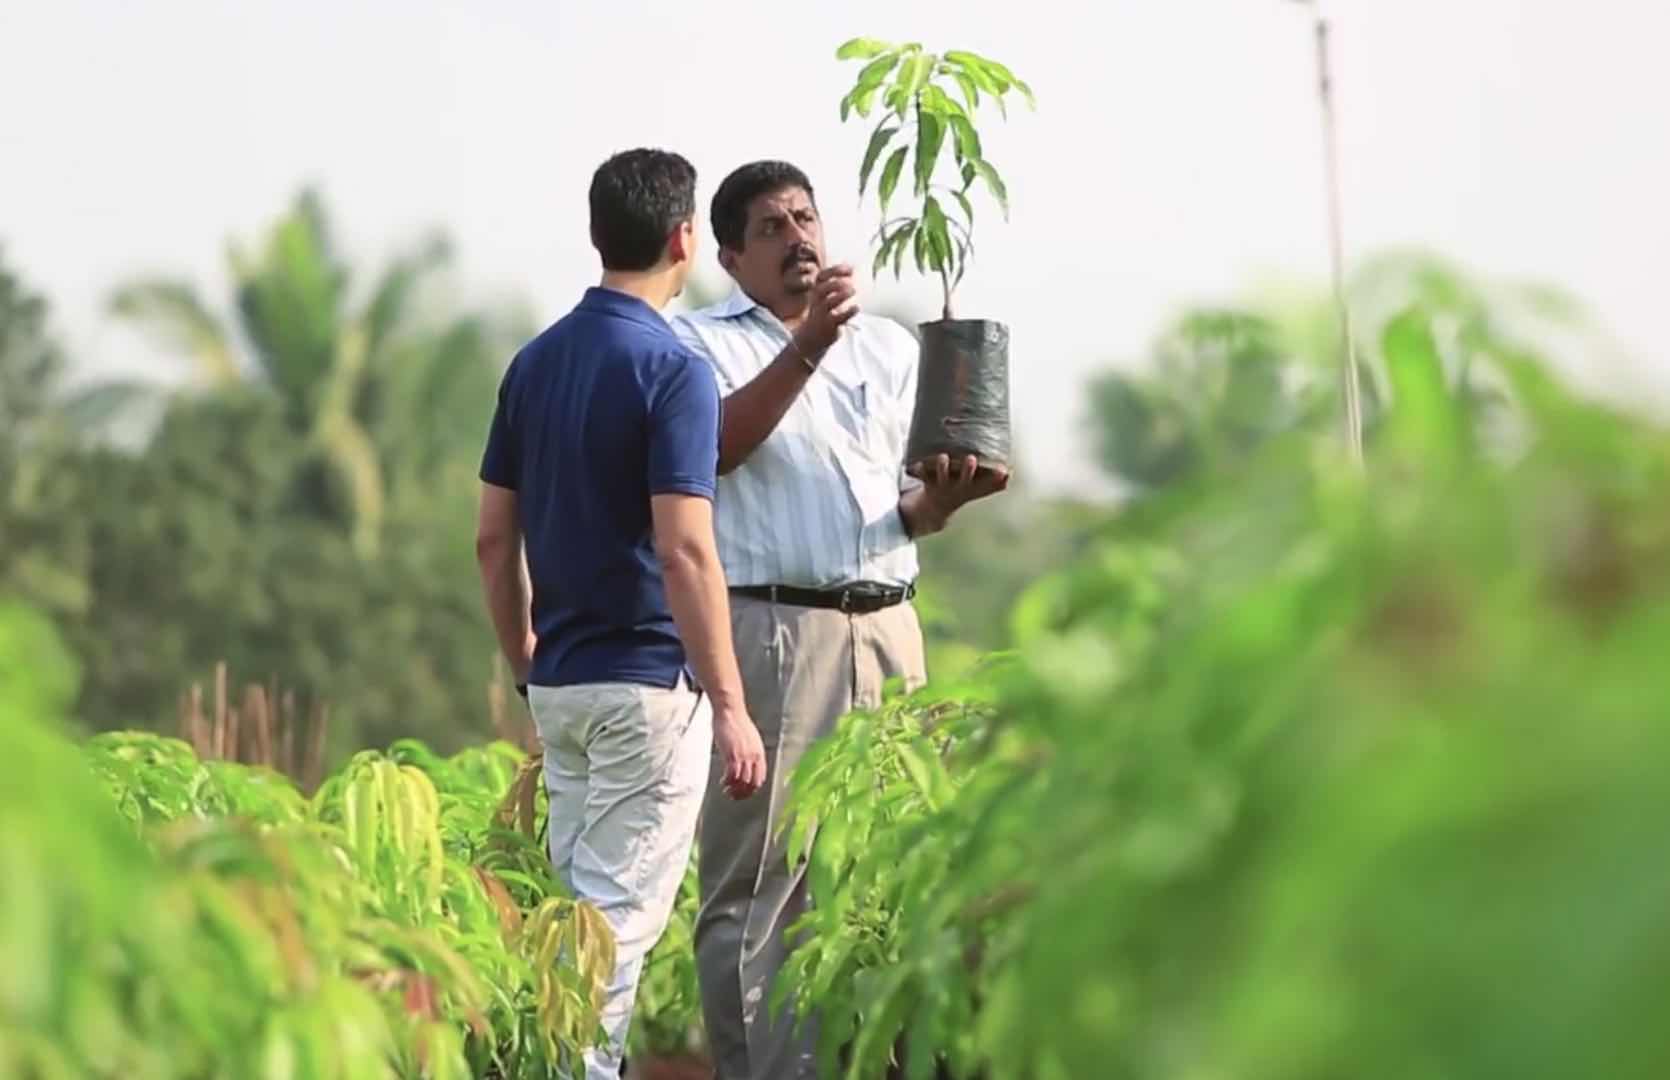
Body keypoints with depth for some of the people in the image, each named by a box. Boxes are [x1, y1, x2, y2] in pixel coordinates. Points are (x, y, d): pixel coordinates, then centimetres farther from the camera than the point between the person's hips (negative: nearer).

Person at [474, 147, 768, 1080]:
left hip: (562, 683, 8)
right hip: (649, 685, -8)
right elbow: (685, 553, -21)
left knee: (578, 901, 15)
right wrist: (731, 705, -19)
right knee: (621, 913, -6)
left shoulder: (536, 362, 9)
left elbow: (495, 538, 12)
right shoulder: (673, 372, -14)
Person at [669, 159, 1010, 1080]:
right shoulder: (700, 341, 7)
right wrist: (808, 345, -18)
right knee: (756, 883, -8)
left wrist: (946, 495, -4)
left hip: (888, 626, 5)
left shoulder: (890, 347, 19)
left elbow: (911, 512, 19)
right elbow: (720, 443, -13)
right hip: (772, 630, -5)